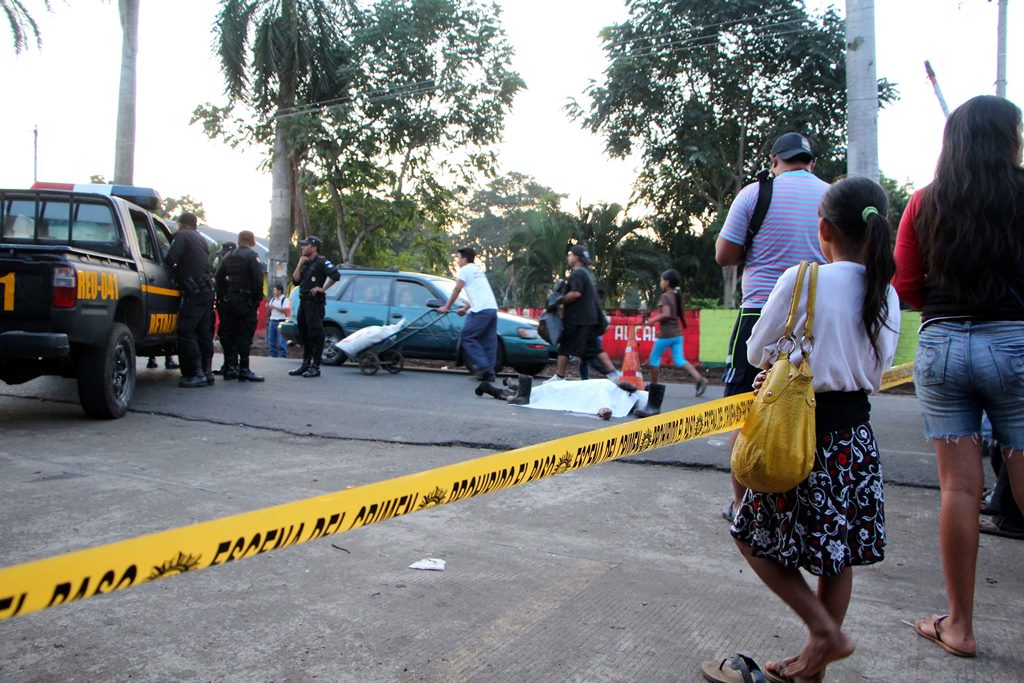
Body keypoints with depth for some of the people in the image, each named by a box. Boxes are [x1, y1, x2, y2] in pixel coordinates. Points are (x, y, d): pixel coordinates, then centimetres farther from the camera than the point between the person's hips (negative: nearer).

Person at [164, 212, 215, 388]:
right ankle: (206, 372, 16)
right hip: (207, 291, 8)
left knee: (186, 332, -7)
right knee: (204, 333, 13)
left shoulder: (182, 236, -2)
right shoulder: (202, 239, 23)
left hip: (194, 292, -8)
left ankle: (197, 374, -11)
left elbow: (170, 259, -13)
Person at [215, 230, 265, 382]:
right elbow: (258, 278, -16)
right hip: (245, 300, -7)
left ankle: (229, 368, 14)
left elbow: (218, 278, 13)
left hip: (228, 300, 7)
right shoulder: (251, 256, -6)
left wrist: (221, 297, 15)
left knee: (228, 334, 10)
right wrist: (258, 297, -9)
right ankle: (244, 370, -9)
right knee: (245, 335, -6)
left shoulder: (228, 256, 15)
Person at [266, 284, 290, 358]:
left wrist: (274, 307, -18)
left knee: (281, 340, -8)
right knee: (271, 339, 8)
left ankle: (283, 355, -5)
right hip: (272, 321, 7)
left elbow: (284, 310, -15)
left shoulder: (285, 299, -5)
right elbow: (269, 311, 18)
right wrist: (268, 307, -3)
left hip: (280, 321, -7)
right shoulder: (272, 299, 15)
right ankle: (273, 354, 16)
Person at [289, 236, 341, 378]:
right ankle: (306, 364, 20)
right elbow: (295, 281, 11)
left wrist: (323, 288, -15)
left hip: (315, 302, -9)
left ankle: (315, 367, -5)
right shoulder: (305, 263, 19)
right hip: (303, 301, 9)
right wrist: (299, 264, 2)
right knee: (304, 334, 12)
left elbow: (336, 275, -19)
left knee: (315, 335, -7)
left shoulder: (321, 262, -7)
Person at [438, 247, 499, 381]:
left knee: (468, 337, -4)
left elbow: (457, 289, -1)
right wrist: (466, 308, 29)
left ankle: (482, 366, -12)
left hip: (481, 310, -8)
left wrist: (446, 307, 5)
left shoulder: (465, 270, 4)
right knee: (488, 341, 6)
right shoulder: (478, 270, 29)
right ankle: (489, 373, 5)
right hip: (492, 308, 8)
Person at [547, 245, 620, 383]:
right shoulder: (585, 273, 21)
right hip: (589, 318, 10)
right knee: (595, 349, 9)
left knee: (565, 348, -1)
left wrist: (560, 300, -14)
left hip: (576, 320, -9)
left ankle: (559, 377, 3)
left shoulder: (577, 273, -11)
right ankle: (613, 374, 4)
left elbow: (576, 293, -24)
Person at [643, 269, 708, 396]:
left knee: (654, 358, 9)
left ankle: (653, 385, 17)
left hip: (665, 334, -7)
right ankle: (700, 380, -14)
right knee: (679, 360, 3)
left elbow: (666, 314, -24)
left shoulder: (665, 296, -12)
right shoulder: (677, 296, 12)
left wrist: (653, 320, -12)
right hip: (677, 333, 8)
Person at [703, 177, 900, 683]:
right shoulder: (886, 294, 4)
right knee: (837, 553, 14)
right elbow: (875, 370, 12)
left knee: (754, 537, 10)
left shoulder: (802, 280, -13)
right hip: (858, 435, 6)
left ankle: (825, 630, 6)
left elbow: (756, 352, -3)